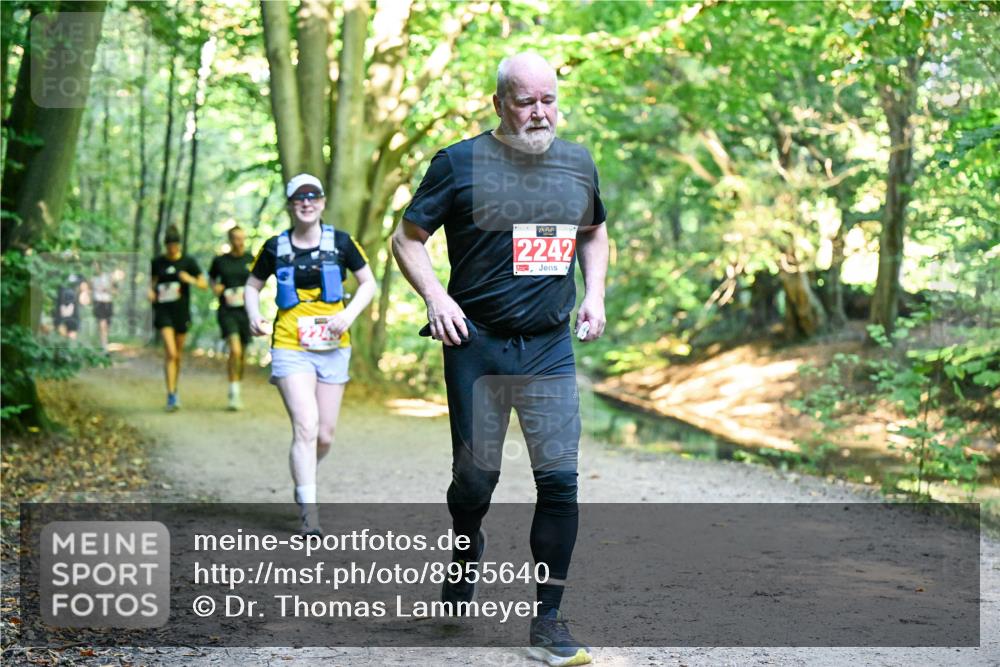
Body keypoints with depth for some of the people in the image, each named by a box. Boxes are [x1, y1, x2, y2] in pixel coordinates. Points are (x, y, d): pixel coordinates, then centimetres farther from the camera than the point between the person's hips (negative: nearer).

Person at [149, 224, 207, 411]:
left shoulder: (188, 262, -1)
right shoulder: (158, 262, 4)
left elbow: (204, 284, 0)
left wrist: (191, 280, -19)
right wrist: (151, 292, -3)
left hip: (182, 311, 1)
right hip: (163, 311, -1)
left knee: (177, 355, 10)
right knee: (170, 353, -15)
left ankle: (174, 391, 29)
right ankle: (171, 396, -16)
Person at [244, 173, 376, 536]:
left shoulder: (341, 242, 3)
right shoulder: (275, 247, 3)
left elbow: (368, 283, 10)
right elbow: (252, 286, 15)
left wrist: (349, 314, -7)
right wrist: (254, 317, -5)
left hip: (332, 348, 2)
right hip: (290, 347, -2)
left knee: (325, 435, 6)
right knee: (306, 426, -17)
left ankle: (302, 483, 36)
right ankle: (309, 512, -14)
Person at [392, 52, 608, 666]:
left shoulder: (579, 165, 9)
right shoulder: (461, 164, -4)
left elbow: (594, 232, 26)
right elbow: (408, 237, 1)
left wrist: (595, 294, 11)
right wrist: (436, 297, -14)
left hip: (551, 348, 3)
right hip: (477, 345, -2)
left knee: (560, 479, -5)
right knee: (476, 476, 5)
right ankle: (468, 548, 41)